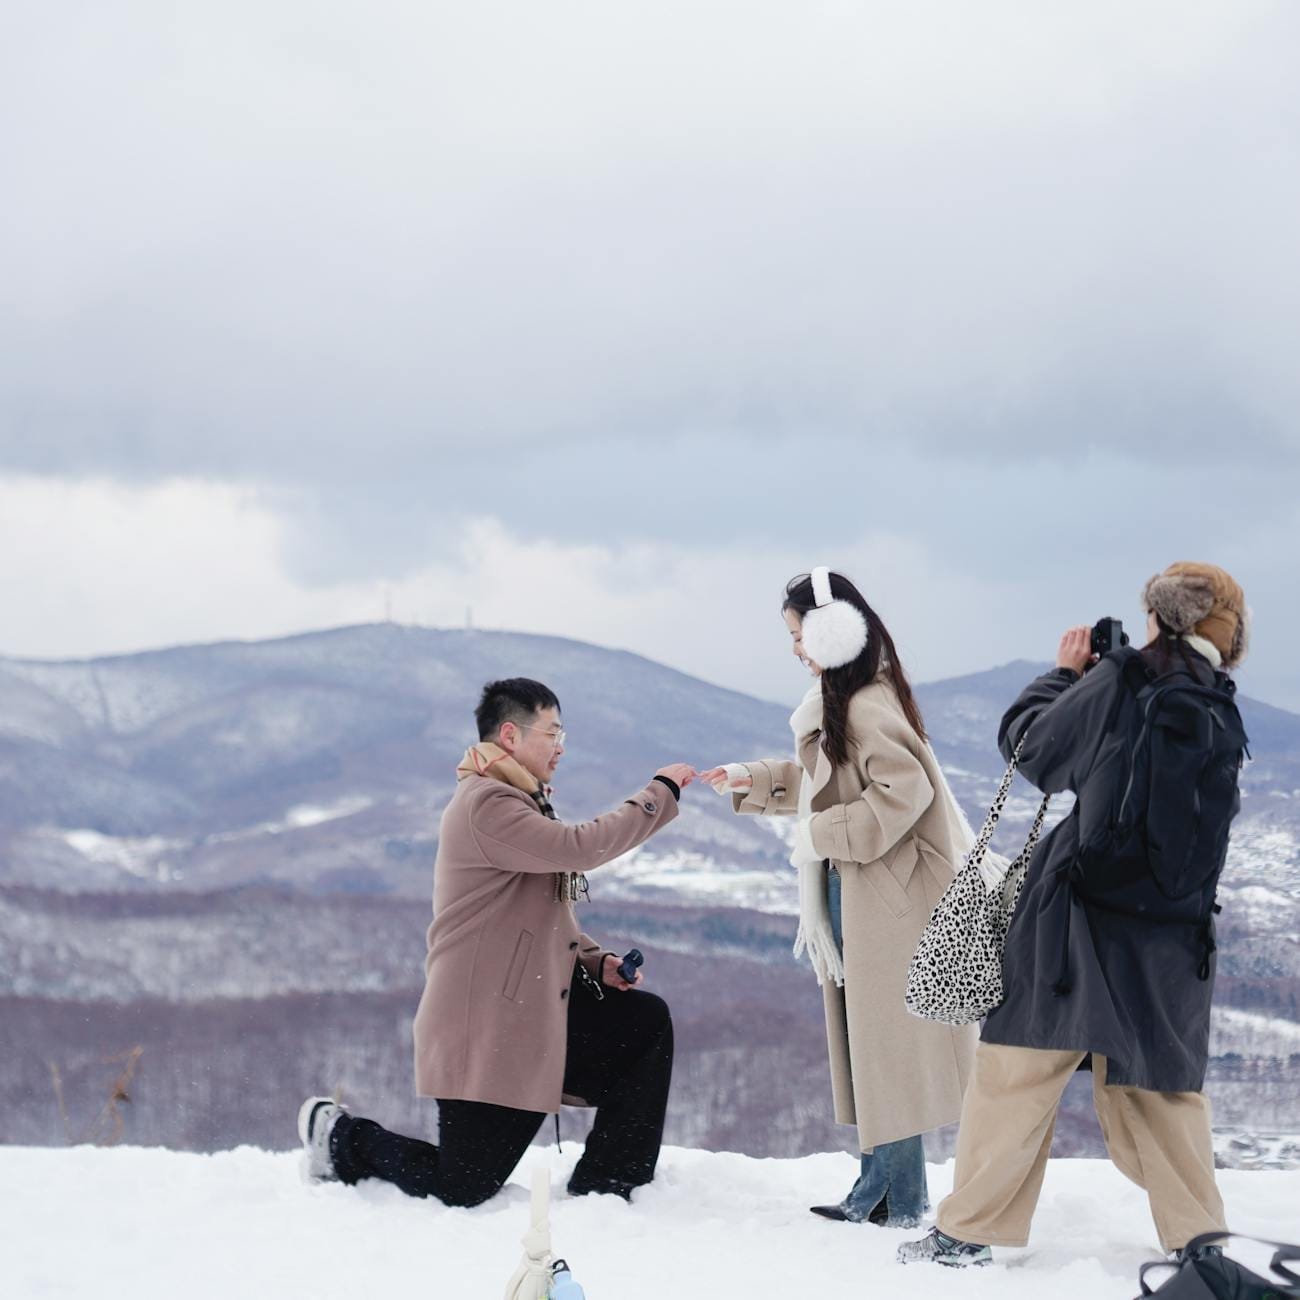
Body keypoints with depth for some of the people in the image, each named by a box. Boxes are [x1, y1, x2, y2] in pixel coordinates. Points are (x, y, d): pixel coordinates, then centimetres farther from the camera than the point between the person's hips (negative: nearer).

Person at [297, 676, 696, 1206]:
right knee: (461, 1191, -7)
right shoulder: (485, 803, -15)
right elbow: (578, 848, -28)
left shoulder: (518, 804, 20)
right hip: (485, 1029, -10)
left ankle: (605, 1192, 0)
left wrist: (595, 961, 8)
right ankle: (342, 1139, 18)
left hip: (535, 1012, 10)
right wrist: (661, 793, -18)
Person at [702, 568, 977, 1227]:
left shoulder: (867, 707, -18)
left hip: (887, 895, -10)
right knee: (866, 1044, 13)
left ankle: (897, 1201, 2)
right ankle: (879, 1188, 19)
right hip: (855, 893, 10)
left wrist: (822, 835, -19)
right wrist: (755, 781, 19)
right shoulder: (842, 700, 13)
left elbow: (902, 790, -28)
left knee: (885, 1043, -4)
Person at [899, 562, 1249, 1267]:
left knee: (1019, 1064, 3)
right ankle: (1197, 1232, 17)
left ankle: (970, 1229, 5)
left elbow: (1030, 747, -5)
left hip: (1083, 912, -5)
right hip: (1175, 932, 5)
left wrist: (1065, 673, 11)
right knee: (1158, 1077, 16)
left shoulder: (1119, 681, -10)